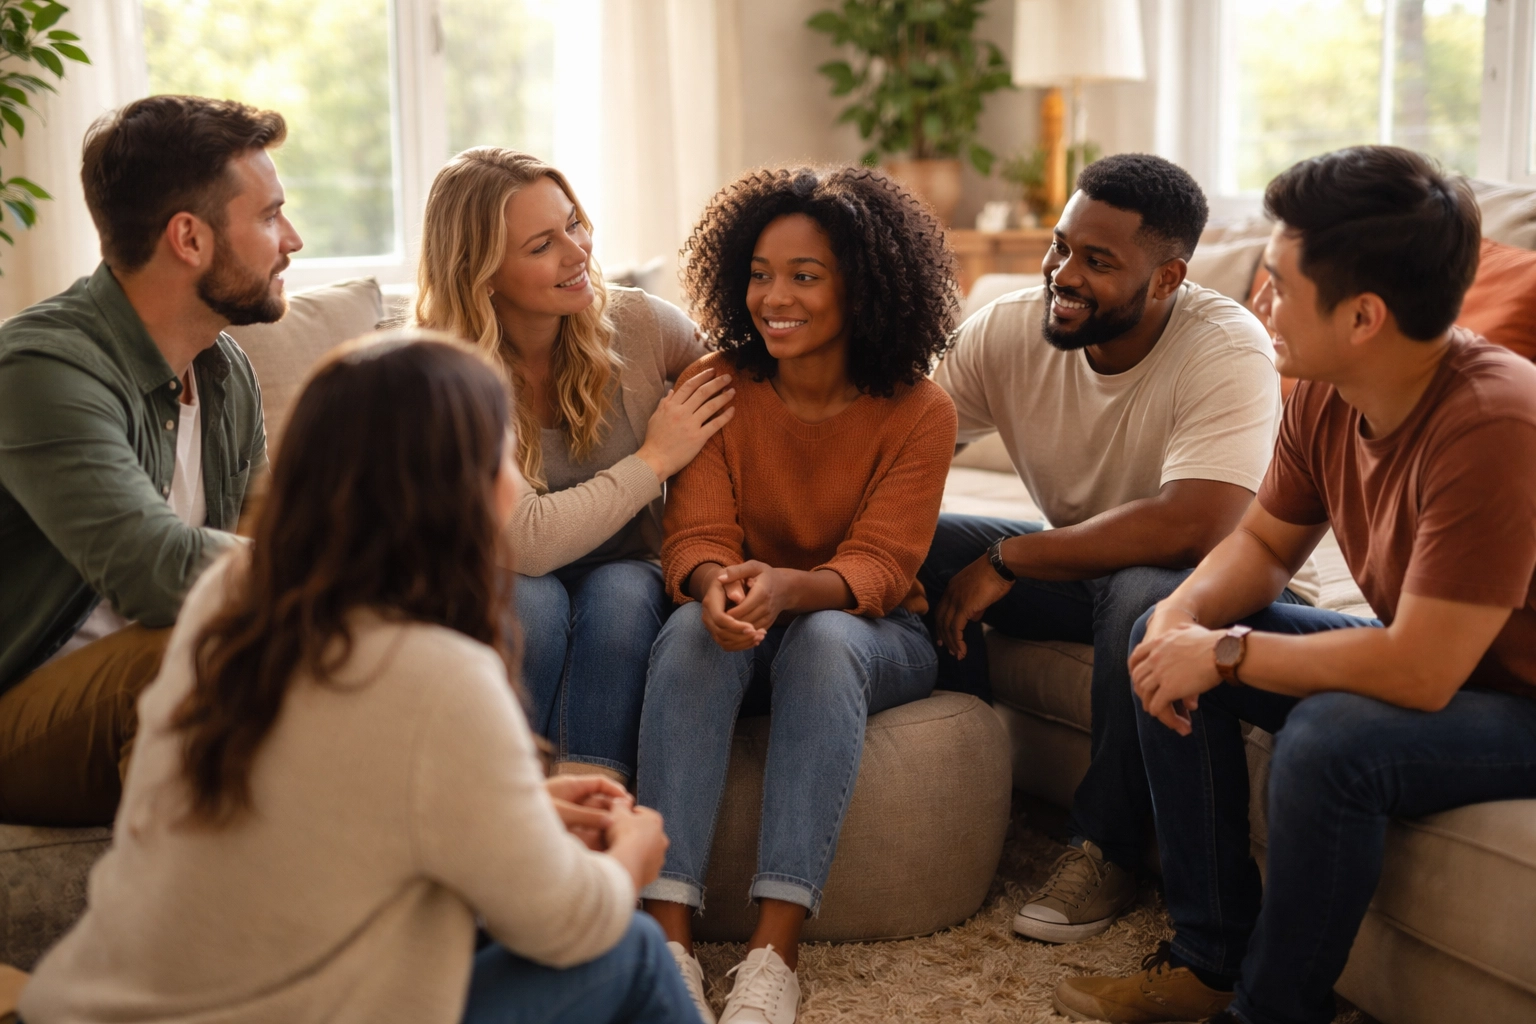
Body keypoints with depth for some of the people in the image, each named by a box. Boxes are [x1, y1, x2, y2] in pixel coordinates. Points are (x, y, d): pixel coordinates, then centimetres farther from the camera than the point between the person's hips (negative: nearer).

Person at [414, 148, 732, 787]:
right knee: (528, 597, -33)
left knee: (622, 588, -31)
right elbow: (527, 542, -27)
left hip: (627, 609, 2)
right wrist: (653, 460, -16)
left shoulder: (638, 325, -10)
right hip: (497, 616, -2)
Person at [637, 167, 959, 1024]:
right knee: (691, 633, -33)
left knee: (823, 640, -36)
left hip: (876, 634, -1)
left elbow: (876, 566, -16)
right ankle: (669, 939, -40)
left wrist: (786, 586, -39)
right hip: (746, 624, 2)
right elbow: (698, 531, -8)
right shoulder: (719, 387, -4)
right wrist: (715, 583, -34)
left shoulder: (918, 412, -10)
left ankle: (775, 955, -41)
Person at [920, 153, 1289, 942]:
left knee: (1146, 595, -39)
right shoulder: (1011, 329, -11)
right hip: (1076, 563, 5)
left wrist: (1008, 562, -31)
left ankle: (1106, 848, -17)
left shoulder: (1227, 350, -26)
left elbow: (1191, 527, -37)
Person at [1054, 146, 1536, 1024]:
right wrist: (1182, 615, -13)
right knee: (1169, 645, 0)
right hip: (1423, 658, 9)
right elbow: (1265, 543, 8)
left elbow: (1419, 673, -34)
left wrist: (1226, 652, -23)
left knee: (1329, 740, -34)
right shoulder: (1327, 394, -7)